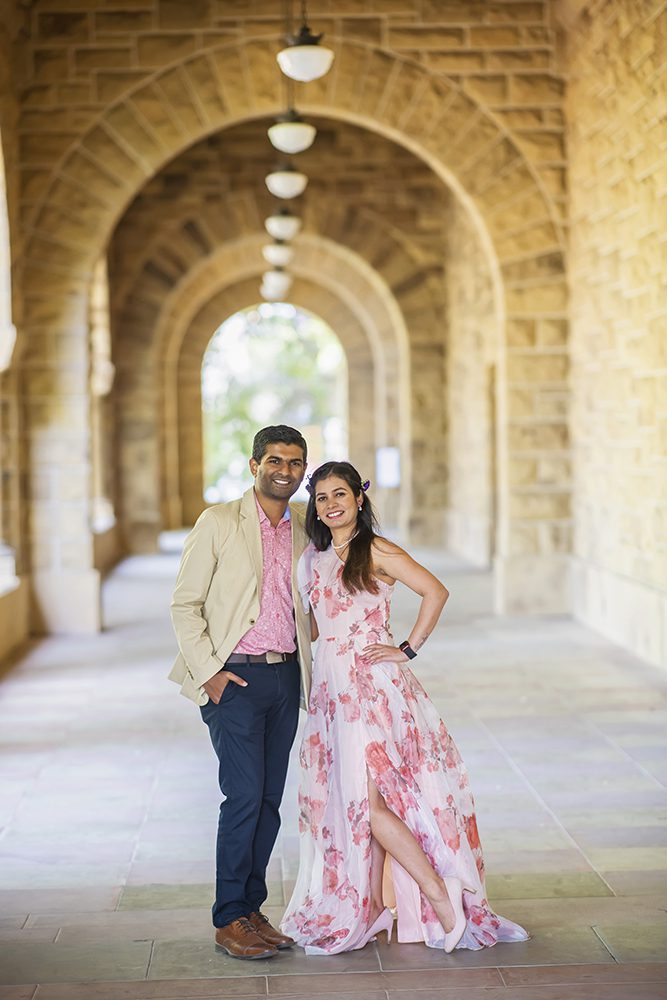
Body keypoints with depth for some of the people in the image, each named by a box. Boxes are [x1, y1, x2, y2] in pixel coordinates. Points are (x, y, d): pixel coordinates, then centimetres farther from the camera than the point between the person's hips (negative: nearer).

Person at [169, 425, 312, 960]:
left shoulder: (307, 531, 11)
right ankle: (228, 920, 2)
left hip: (287, 676, 5)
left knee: (269, 800, 8)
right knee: (245, 796, -10)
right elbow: (185, 605, -4)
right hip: (235, 678, -5)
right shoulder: (219, 522, -3)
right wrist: (207, 671, -10)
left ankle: (252, 909, 19)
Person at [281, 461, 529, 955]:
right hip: (332, 690, 7)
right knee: (357, 804, 6)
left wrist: (408, 650, -12)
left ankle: (444, 901, -5)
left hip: (375, 688, -7)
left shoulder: (376, 552, -7)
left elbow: (436, 591, -14)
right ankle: (373, 909, 14)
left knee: (371, 802, -13)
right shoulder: (312, 559, 14)